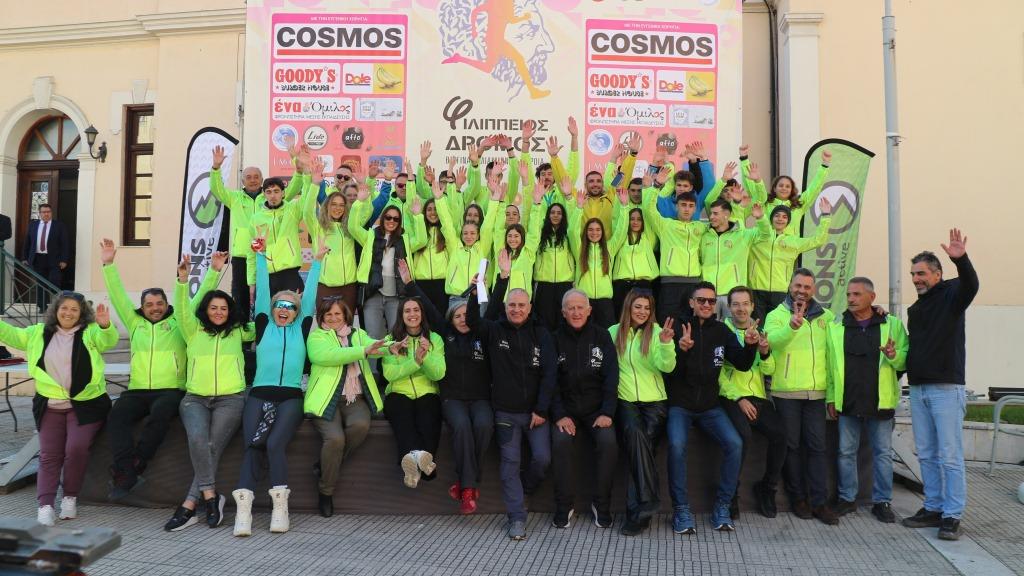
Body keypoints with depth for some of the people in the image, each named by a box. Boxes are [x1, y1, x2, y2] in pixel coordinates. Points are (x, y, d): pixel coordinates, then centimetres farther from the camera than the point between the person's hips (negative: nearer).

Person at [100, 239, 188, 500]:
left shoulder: (178, 321, 12)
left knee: (160, 412, -35)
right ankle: (130, 475, -34)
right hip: (137, 390, 3)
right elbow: (118, 296, 16)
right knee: (117, 415, -28)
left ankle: (125, 469, -26)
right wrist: (108, 265, 9)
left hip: (171, 390, -3)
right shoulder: (135, 322, 20)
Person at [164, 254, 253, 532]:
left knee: (212, 446, -20)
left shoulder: (238, 332, 15)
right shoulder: (194, 331, 15)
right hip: (195, 398, 0)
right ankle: (210, 494, -18)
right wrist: (182, 280, -14)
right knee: (197, 439, -28)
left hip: (230, 399, 0)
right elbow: (183, 308, 1)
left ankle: (189, 505, -15)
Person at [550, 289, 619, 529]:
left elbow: (611, 376, -1)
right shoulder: (556, 339, 3)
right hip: (566, 408, 0)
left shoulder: (601, 336, 4)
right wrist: (559, 415, -13)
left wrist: (607, 413, -12)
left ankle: (601, 505, -7)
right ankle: (564, 506, -11)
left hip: (597, 409, 0)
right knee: (560, 442, -27)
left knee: (608, 442, -26)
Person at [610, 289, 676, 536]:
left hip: (654, 402, 0)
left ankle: (637, 512, -14)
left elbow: (667, 366, -8)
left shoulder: (655, 332, 6)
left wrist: (666, 343, -24)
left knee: (639, 447, -21)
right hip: (625, 401, 0)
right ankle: (648, 503, -26)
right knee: (635, 435, -30)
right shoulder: (614, 332, 9)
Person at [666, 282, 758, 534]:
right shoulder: (678, 327, -3)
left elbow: (742, 364, 3)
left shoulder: (721, 330, 7)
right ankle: (681, 510, -13)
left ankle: (722, 507, -3)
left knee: (734, 444, -18)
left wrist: (750, 346, -17)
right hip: (680, 405, -3)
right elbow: (669, 369, -12)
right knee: (677, 445, -28)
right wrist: (681, 350, -33)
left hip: (710, 406, 3)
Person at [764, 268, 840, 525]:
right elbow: (772, 340, -20)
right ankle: (798, 499, 15)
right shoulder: (776, 315, 1)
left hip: (816, 393, 3)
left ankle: (819, 502, 10)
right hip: (786, 392, -3)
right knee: (791, 446, 4)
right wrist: (792, 325, -37)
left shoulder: (826, 317, 12)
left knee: (817, 446, 4)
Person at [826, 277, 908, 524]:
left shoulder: (892, 324, 0)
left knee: (883, 452, 6)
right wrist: (831, 397, 3)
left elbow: (906, 360, 1)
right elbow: (830, 364, 6)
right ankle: (847, 498, 20)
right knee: (846, 452, 8)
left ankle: (882, 501, 17)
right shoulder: (836, 326, 5)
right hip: (847, 402, 2)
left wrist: (894, 355, -21)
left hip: (880, 401, -1)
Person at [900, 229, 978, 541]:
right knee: (927, 455, 11)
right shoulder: (916, 308, 19)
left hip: (946, 388, -7)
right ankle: (933, 508, 19)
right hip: (918, 389, 7)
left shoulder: (950, 295, -2)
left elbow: (970, 286, -26)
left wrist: (961, 260, -43)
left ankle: (952, 516, 1)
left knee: (950, 456, -4)